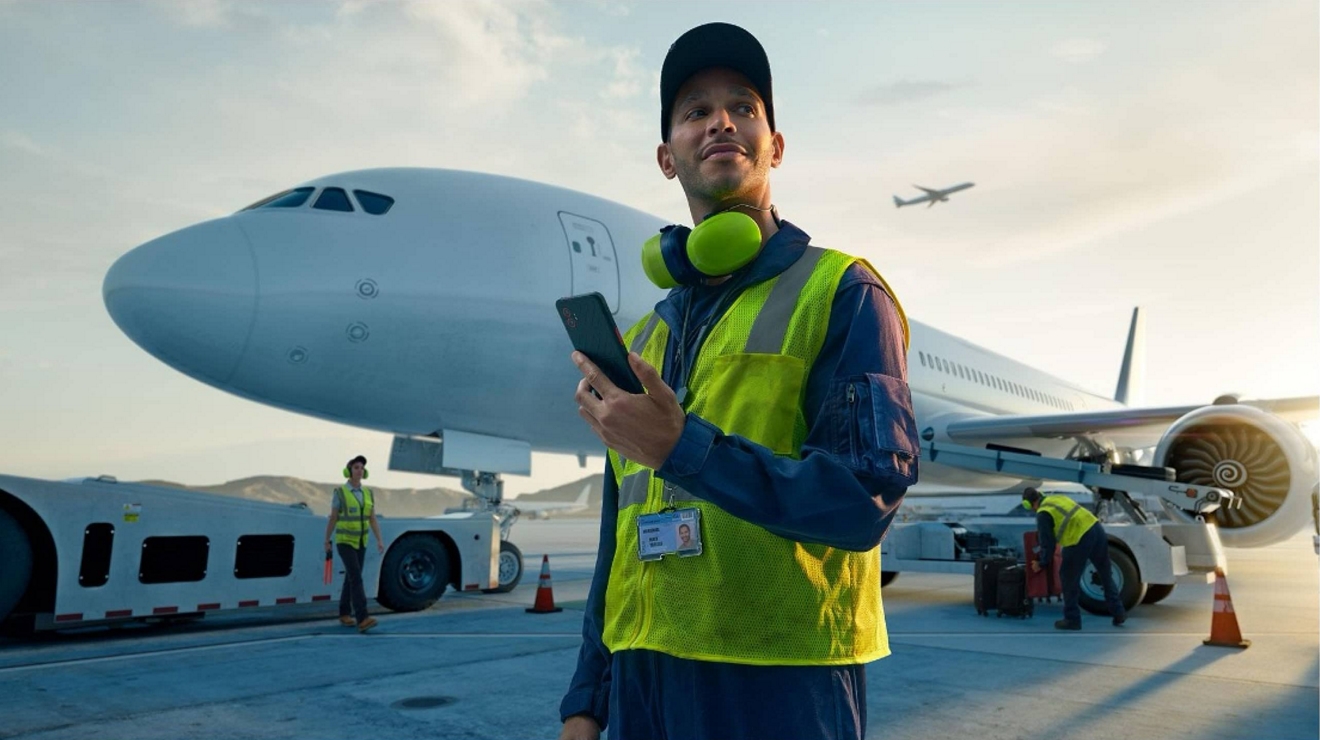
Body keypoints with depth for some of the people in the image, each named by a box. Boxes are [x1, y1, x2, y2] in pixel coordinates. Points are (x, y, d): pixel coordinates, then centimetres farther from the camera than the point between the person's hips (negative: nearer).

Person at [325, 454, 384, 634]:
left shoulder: (367, 493, 3)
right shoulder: (340, 493, -13)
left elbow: (373, 520, 3)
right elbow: (332, 519, -5)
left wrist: (379, 541, -6)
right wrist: (327, 542, 1)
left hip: (360, 542, 6)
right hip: (344, 541, -6)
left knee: (351, 578, 13)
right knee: (356, 578, -18)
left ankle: (344, 614, 29)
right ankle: (362, 619, -23)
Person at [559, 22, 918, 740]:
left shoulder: (843, 294, -5)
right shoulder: (645, 335, 11)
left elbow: (866, 501, -15)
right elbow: (621, 536, 12)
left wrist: (681, 447, -25)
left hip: (780, 678, -5)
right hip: (643, 672, 5)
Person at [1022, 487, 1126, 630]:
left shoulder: (1043, 514, -3)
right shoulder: (1058, 498, 20)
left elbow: (1047, 543, -2)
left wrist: (1042, 564, 12)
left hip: (1080, 539, -8)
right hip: (1096, 528, 8)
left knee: (1069, 578, 8)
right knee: (1106, 575, 22)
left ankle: (1072, 619, 15)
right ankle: (1118, 613, 29)